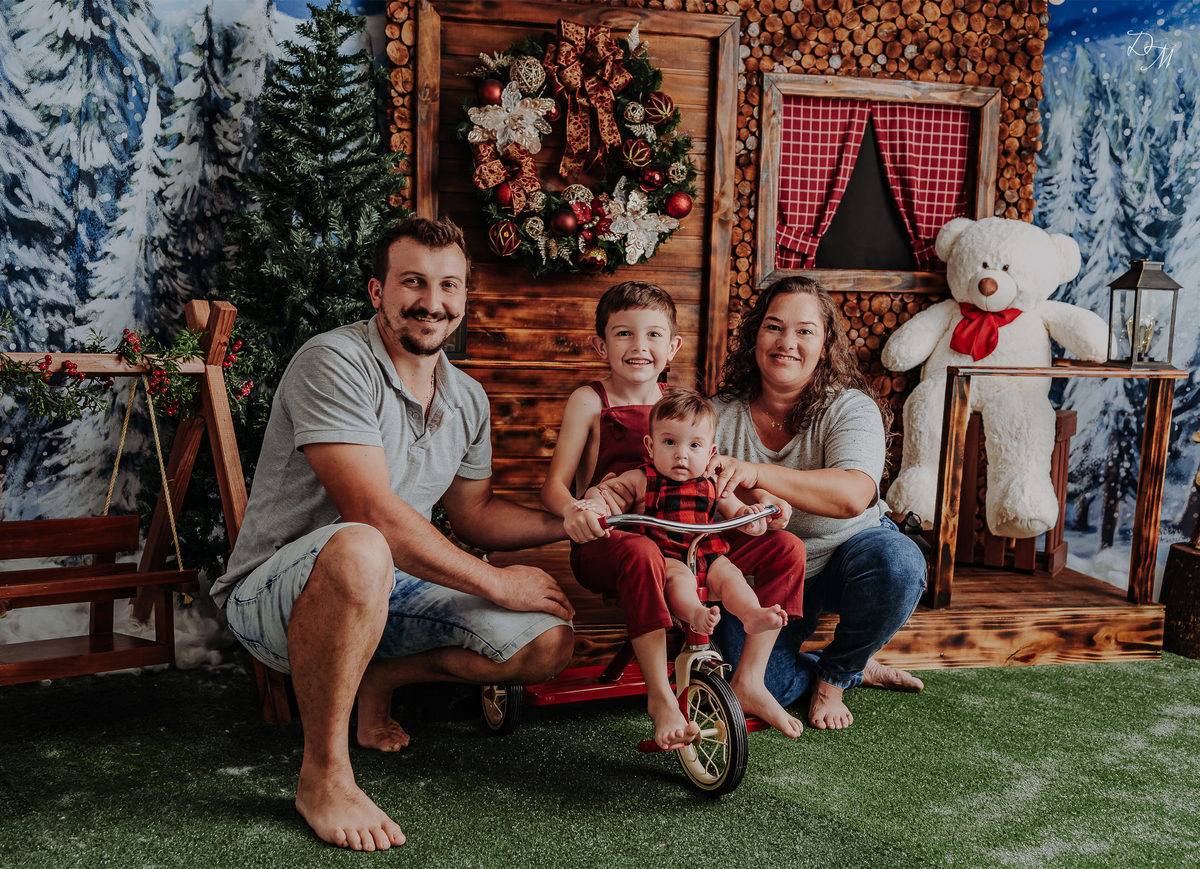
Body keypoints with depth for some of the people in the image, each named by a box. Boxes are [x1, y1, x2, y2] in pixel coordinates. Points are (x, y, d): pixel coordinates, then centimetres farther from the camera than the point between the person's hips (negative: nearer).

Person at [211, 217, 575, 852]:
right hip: (273, 596, -7)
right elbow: (375, 514, -27)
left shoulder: (468, 399, 6)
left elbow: (474, 514, 16)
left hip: (384, 592, 7)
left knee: (549, 644, -6)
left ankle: (376, 681, 16)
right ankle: (323, 775, -22)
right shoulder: (334, 363, -19)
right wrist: (497, 583, -20)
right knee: (357, 552, -42)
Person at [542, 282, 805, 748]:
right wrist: (571, 510, -30)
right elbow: (554, 484, -5)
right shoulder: (590, 401, 0)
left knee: (786, 547, -7)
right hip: (606, 540, -5)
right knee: (641, 552, -41)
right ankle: (661, 697, -31)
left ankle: (748, 682, -6)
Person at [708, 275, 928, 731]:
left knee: (897, 562, -34)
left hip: (845, 558, -1)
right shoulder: (721, 415, -7)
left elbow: (853, 496, -35)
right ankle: (857, 670, 11)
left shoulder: (850, 408, -16)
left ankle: (835, 673, -4)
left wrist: (756, 474, -49)